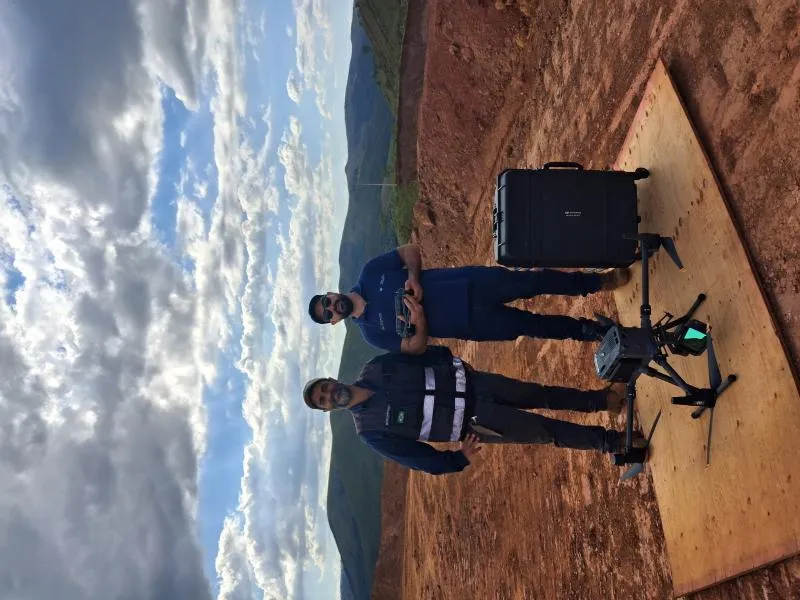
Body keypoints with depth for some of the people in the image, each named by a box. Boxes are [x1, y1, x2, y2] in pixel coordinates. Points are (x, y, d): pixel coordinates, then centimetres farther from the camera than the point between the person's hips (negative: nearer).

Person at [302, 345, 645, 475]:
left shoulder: (374, 370, -2)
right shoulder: (372, 431, -11)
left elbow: (420, 354, 9)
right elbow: (420, 459, -11)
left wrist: (453, 361, -1)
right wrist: (459, 459, -22)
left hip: (467, 382, 4)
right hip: (470, 422, -4)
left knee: (542, 395, 10)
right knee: (547, 432, -1)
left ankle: (601, 400, 32)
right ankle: (611, 442, 16)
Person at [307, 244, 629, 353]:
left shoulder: (369, 274, 0)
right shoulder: (372, 331, -3)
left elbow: (411, 250, 2)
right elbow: (416, 347, -4)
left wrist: (413, 279, -16)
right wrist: (419, 321, -24)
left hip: (469, 283, 1)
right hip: (468, 323, -1)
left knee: (532, 281, -8)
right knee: (532, 325, -3)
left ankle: (598, 282, 12)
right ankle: (591, 331, 19)